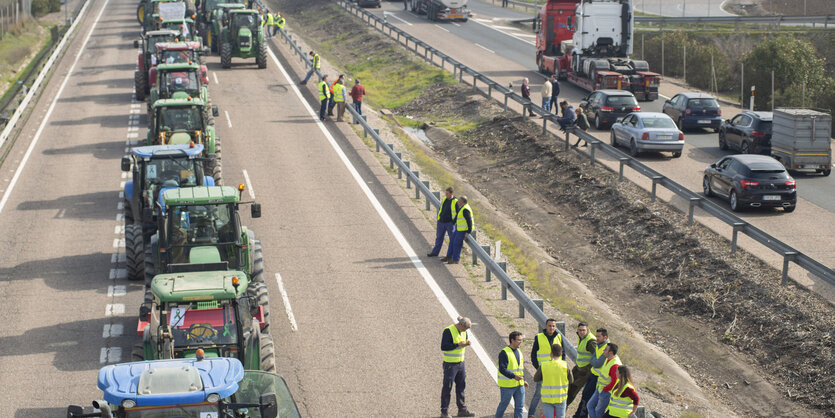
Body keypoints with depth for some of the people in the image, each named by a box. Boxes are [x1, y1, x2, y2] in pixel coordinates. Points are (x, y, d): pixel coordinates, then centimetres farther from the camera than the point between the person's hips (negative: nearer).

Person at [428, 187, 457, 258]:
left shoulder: (455, 202, -12)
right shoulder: (443, 199, 5)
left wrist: (453, 222, -12)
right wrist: (438, 219, 13)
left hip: (450, 223, -6)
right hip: (441, 222, 6)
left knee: (452, 238, 6)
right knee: (439, 237, 13)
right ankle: (435, 252, 22)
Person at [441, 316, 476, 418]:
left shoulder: (463, 331, 6)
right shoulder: (448, 331, -17)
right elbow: (443, 347, -20)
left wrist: (466, 344, -4)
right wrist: (458, 345, -23)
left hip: (460, 363, 8)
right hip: (450, 364, -7)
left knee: (461, 386, 13)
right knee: (447, 388, 0)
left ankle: (462, 409, 23)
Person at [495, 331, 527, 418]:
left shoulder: (519, 351, 10)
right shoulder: (504, 353, -15)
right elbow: (502, 369, -22)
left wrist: (523, 380, 16)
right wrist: (514, 376, -30)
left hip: (519, 385, 7)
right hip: (507, 385, -7)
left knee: (520, 406, 6)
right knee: (503, 405, 7)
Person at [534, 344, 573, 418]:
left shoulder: (544, 366, -9)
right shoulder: (565, 365, -10)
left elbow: (535, 379, 4)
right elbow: (571, 380, 2)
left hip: (547, 398, 0)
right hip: (560, 398, 0)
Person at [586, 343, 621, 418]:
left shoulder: (615, 365, -29)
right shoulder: (608, 359, 1)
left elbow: (614, 382, -28)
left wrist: (605, 389, -16)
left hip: (607, 392, -9)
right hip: (600, 388, 9)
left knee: (599, 411, 5)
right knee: (591, 405, 12)